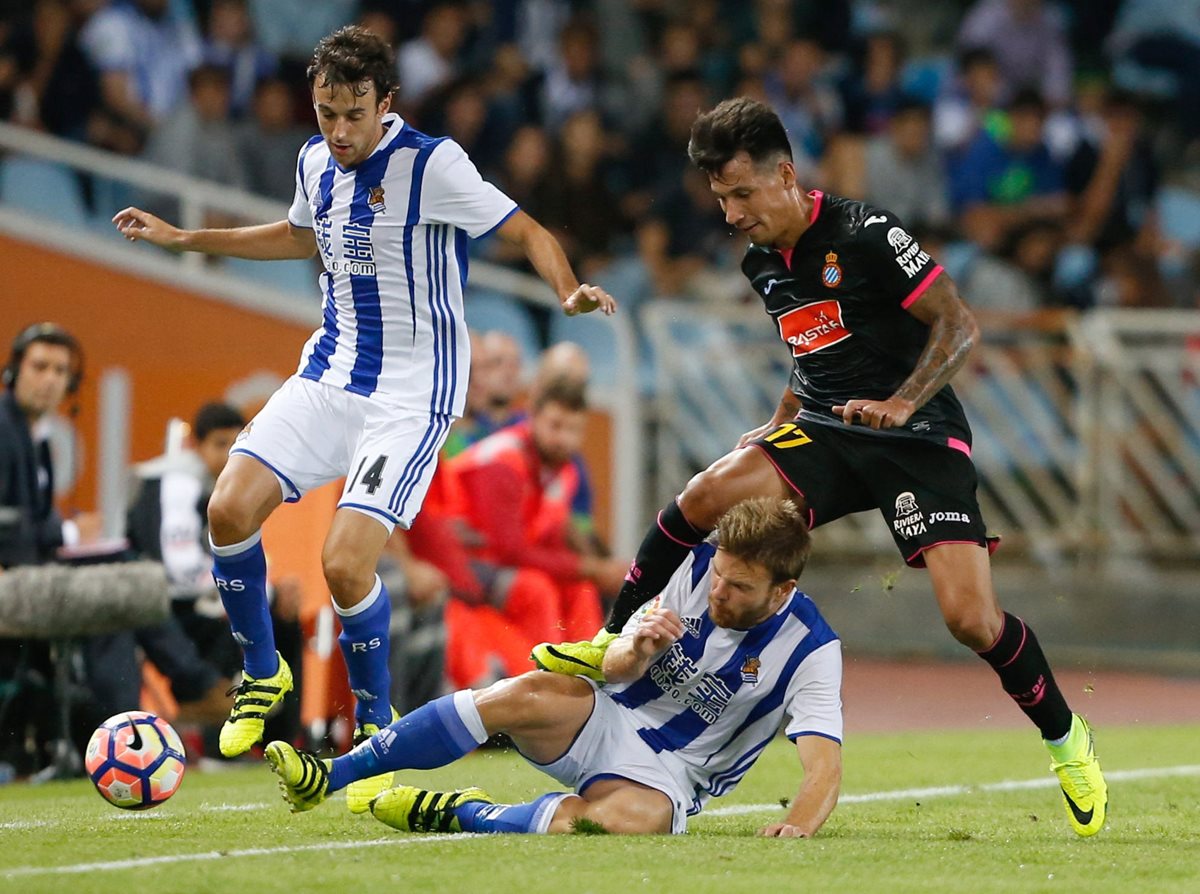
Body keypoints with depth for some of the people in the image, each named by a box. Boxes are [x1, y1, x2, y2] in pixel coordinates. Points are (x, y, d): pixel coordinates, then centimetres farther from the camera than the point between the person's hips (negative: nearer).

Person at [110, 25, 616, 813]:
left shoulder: (430, 164, -16)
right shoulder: (316, 162, 5)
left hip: (412, 396, -6)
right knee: (230, 510, -10)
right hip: (330, 376, 6)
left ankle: (377, 728, 6)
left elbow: (528, 232, -14)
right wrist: (184, 238, 26)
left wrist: (569, 290, -34)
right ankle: (263, 674, 15)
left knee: (345, 564, -18)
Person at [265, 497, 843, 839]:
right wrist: (634, 651, -25)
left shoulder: (811, 651, -15)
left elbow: (824, 764, -23)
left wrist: (800, 823, -45)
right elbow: (613, 671, 0)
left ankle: (456, 814, -19)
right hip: (609, 720, 3)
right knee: (529, 694, -31)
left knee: (630, 818, -40)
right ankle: (327, 777, -29)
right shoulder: (699, 565, -4)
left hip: (668, 775, -3)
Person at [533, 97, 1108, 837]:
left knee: (971, 617, -16)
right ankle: (615, 643, -5)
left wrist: (901, 404, -25)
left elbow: (960, 326, -14)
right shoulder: (765, 265, 10)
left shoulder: (866, 235, -13)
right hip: (828, 439, 6)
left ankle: (1066, 739, 9)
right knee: (706, 494, -21)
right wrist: (781, 424, 20)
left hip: (920, 441, -6)